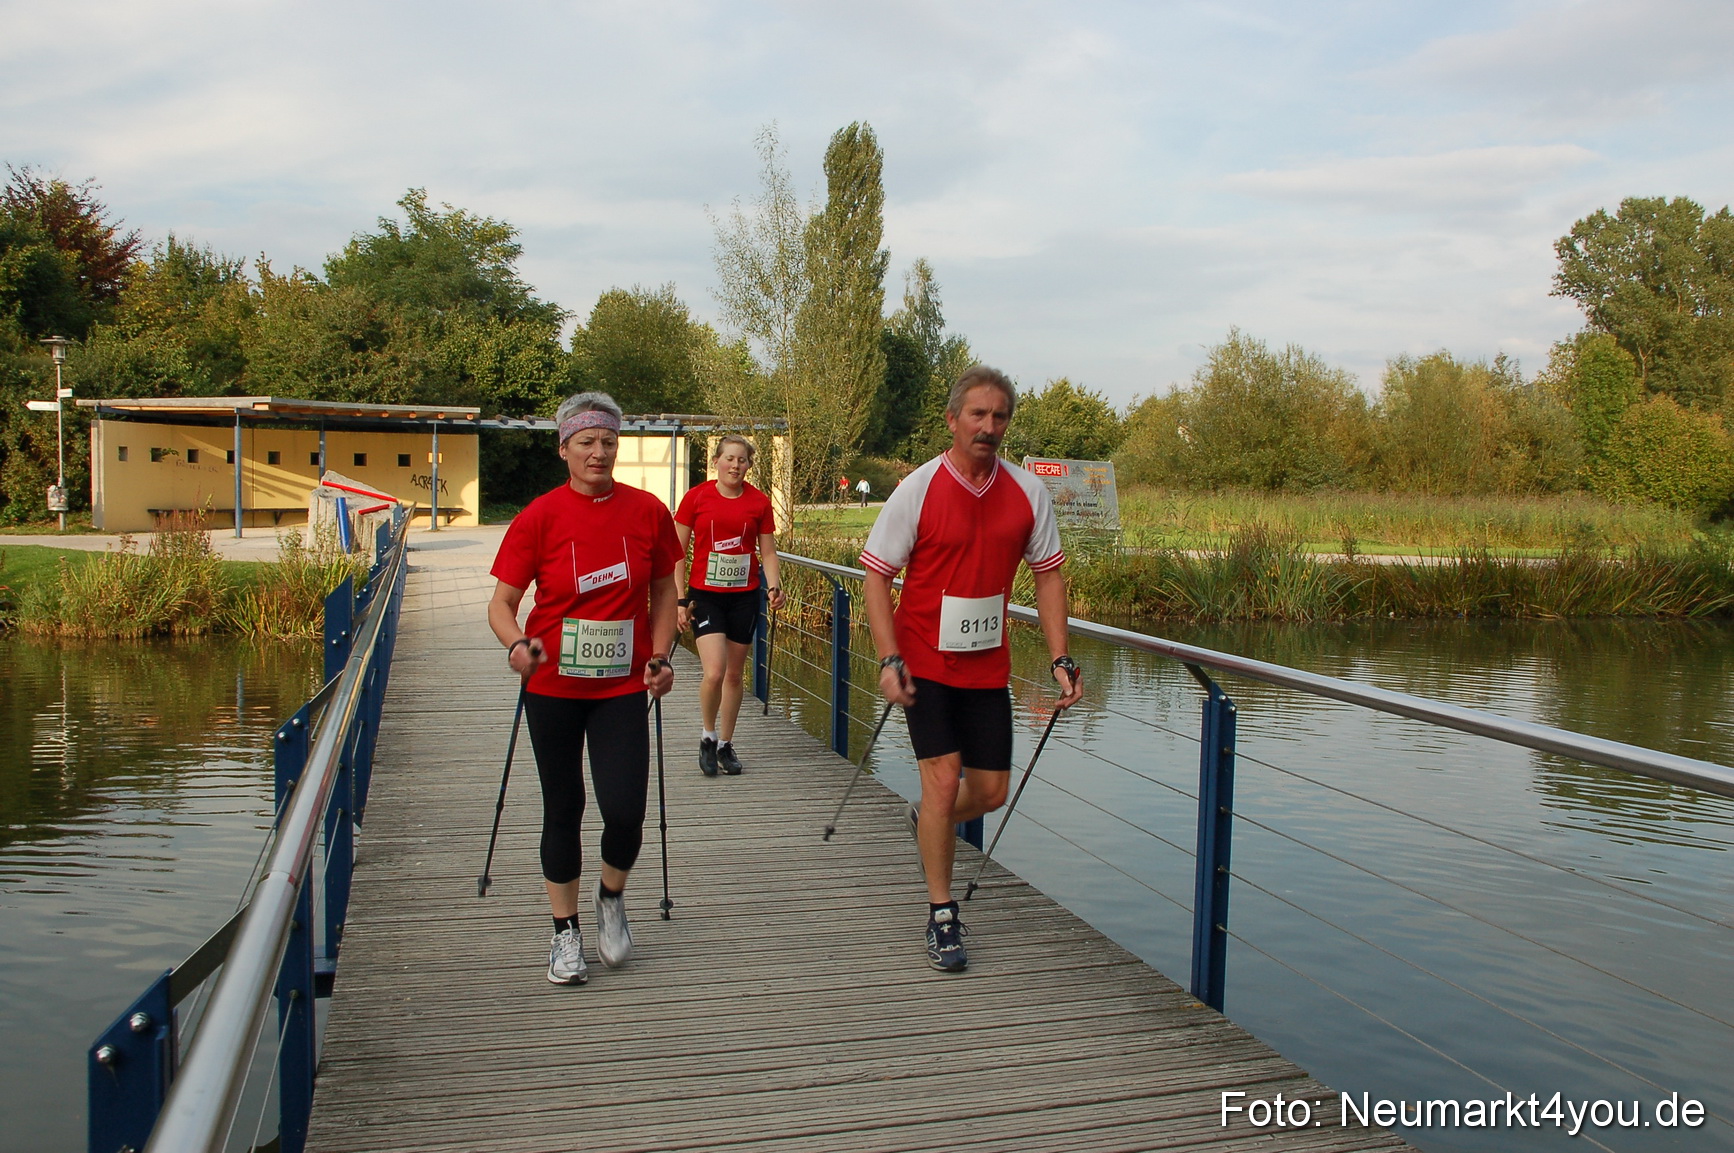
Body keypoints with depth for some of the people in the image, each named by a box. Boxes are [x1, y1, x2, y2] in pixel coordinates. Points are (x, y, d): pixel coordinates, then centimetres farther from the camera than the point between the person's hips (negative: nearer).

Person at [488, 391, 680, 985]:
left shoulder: (648, 512, -1)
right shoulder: (539, 517, -7)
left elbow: (663, 589, 12)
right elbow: (501, 601, -6)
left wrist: (660, 656, 1)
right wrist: (518, 643, -26)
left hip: (622, 689, 1)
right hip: (553, 687, 0)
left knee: (625, 810, -8)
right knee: (563, 809, 9)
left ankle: (611, 897, 24)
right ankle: (565, 931, 26)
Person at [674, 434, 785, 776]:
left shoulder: (759, 502, 2)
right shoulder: (696, 497, -2)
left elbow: (768, 552, 8)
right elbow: (678, 552, 1)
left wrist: (773, 587, -9)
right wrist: (680, 599, -4)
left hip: (744, 597, 2)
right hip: (705, 594, -2)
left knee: (734, 674, 9)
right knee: (714, 672, -15)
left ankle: (725, 745, 25)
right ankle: (708, 736, 11)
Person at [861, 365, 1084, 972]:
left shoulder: (1027, 493, 0)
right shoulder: (918, 490, -11)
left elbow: (1048, 575, 8)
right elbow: (876, 575, -7)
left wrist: (1060, 660, 0)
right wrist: (890, 660, -16)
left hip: (988, 667, 4)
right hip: (927, 665, -4)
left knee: (991, 793, 8)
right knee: (943, 779, -8)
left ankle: (928, 820, 42)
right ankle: (942, 917, 7)